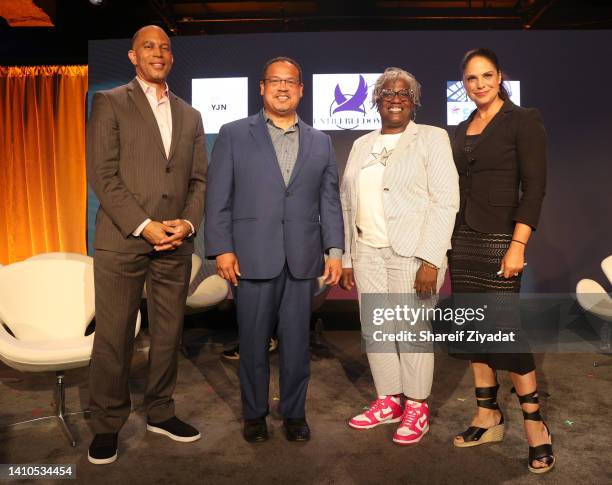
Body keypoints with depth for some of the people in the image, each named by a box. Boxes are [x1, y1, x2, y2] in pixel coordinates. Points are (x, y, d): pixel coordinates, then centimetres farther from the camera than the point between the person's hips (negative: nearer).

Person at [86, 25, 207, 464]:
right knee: (113, 337, 2)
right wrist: (144, 226, -13)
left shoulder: (190, 115, 17)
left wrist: (188, 222, -5)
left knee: (169, 333, 10)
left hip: (176, 243, 4)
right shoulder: (110, 103, 4)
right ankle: (107, 425, 19)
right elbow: (103, 175, -6)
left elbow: (199, 179, 12)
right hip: (121, 240, -4)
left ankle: (161, 412, 27)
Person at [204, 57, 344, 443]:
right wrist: (221, 249, -6)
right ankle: (255, 414, 27)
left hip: (302, 260, 2)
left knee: (297, 342, 9)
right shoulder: (234, 135, 5)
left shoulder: (320, 143, 13)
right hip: (252, 258, -2)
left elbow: (330, 201, 11)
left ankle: (295, 413, 28)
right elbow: (218, 197, 1)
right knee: (254, 342, 9)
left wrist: (335, 249, 2)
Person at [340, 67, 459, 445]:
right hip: (367, 252, 5)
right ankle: (388, 401, 26)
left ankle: (416, 408, 20)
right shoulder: (362, 145, 15)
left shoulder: (432, 138, 0)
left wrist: (431, 259, -16)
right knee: (375, 329, 9)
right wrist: (346, 257, 8)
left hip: (412, 252, -5)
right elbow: (348, 203, 13)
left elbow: (446, 200, -8)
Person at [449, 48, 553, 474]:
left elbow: (535, 187, -11)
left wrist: (518, 245, -19)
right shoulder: (462, 130, 13)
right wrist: (448, 239, 9)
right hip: (462, 239, 6)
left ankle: (535, 423, 13)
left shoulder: (522, 121, -4)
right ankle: (488, 417, 21)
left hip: (499, 239, -6)